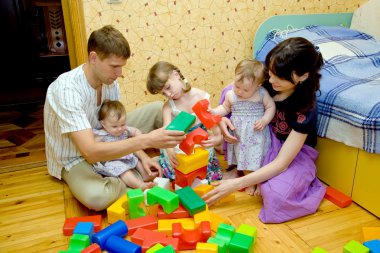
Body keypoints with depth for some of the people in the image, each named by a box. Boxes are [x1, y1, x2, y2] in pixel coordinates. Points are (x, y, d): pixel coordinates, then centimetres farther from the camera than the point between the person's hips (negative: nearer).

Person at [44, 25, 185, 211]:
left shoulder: (109, 79, -11)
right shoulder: (66, 89, -33)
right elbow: (90, 152, -40)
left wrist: (141, 155, -14)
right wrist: (146, 140, -47)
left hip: (103, 140, 6)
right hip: (75, 159, -5)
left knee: (157, 109, -2)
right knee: (96, 197, -38)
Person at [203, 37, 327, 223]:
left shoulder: (305, 109, -32)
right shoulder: (266, 81, -20)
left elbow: (281, 163, -33)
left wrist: (237, 184, -35)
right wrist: (222, 117, -24)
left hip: (294, 150, -5)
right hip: (266, 138, 6)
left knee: (277, 196, -39)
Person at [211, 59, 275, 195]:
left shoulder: (262, 94, -10)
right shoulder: (230, 95, -5)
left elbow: (271, 107, -1)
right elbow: (225, 108, 10)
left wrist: (264, 120, -16)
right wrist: (213, 111, -6)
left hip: (257, 134, -2)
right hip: (240, 135, 2)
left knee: (258, 157, 6)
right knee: (245, 158, 14)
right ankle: (250, 182, 34)